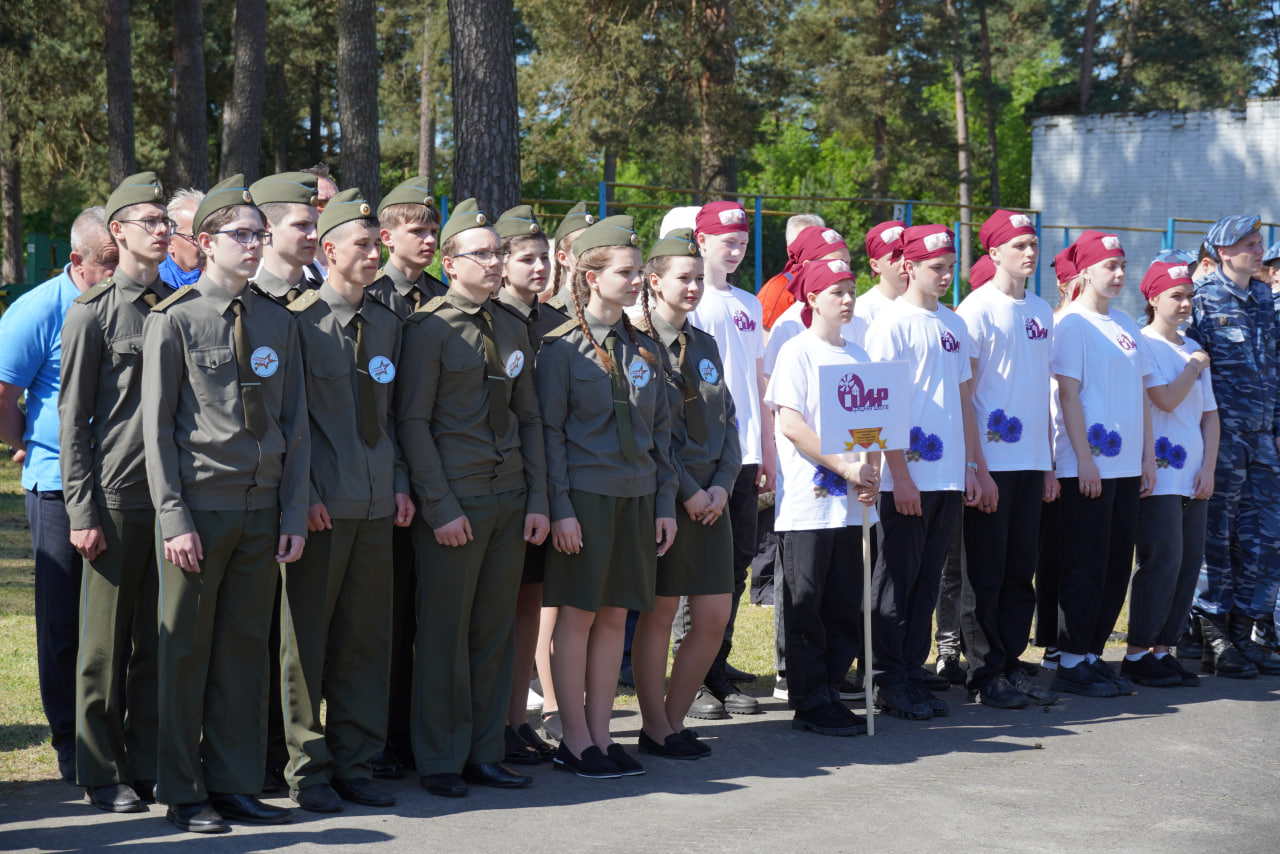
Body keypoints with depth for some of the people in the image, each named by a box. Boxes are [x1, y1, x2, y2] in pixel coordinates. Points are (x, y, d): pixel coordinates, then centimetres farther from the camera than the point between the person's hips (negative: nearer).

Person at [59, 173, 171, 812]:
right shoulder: (93, 311, -3)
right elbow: (72, 418, -4)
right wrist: (82, 511, -9)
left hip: (172, 496, 5)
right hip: (117, 500, -5)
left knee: (156, 639, 8)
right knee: (105, 641, 2)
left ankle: (148, 765, 17)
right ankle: (102, 774, 10)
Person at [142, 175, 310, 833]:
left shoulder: (278, 323, 10)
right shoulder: (173, 319, -3)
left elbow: (295, 425, 12)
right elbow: (157, 426, -5)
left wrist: (294, 514, 5)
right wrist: (174, 518, -11)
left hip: (262, 512, 4)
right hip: (199, 509, -4)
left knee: (245, 647, 9)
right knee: (186, 649, 2)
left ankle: (235, 784, 17)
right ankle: (183, 792, 11)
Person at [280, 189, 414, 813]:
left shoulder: (386, 323, 13)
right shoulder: (298, 320, -6)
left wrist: (399, 481, 8)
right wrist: (303, 494, -12)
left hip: (378, 505, 6)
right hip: (321, 505, -6)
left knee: (367, 639, 9)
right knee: (307, 639, 2)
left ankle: (354, 764, 17)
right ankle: (307, 769, 11)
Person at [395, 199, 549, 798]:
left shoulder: (513, 331, 14)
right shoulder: (429, 328, -6)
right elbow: (412, 421, -9)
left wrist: (538, 500, 8)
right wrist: (440, 506, -13)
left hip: (510, 501, 6)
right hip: (453, 502, -6)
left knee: (496, 630, 9)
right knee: (445, 632, 0)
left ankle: (486, 754, 17)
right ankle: (441, 762, 9)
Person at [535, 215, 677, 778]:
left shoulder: (644, 348, 12)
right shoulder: (561, 347, -4)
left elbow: (660, 431, 14)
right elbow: (550, 432, -7)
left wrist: (665, 504, 9)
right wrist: (560, 508, -13)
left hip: (637, 498, 6)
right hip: (585, 495, -5)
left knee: (614, 616, 7)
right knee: (576, 616, -1)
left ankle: (601, 735, 13)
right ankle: (575, 741, 6)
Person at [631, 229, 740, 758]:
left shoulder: (705, 346, 16)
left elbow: (725, 419, 15)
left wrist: (722, 483, 0)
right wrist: (686, 491, -13)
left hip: (710, 497, 7)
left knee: (714, 617, 5)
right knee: (658, 615, 0)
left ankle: (674, 719, 17)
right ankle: (655, 728, 10)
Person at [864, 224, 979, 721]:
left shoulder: (953, 324, 14)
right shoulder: (892, 323, -7)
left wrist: (970, 466, 13)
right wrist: (900, 475, -15)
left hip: (948, 476, 6)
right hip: (907, 477, -6)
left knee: (927, 581, 10)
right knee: (897, 579, -1)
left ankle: (914, 674, 16)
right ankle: (889, 682, 6)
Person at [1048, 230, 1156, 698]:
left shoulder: (1126, 325, 14)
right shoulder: (1072, 323, -7)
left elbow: (1140, 394, 17)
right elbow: (1069, 395, -12)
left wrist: (1148, 456, 12)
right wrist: (1084, 460, -17)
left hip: (1126, 466, 7)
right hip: (1086, 467, -7)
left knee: (1117, 566, 9)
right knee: (1086, 567, -4)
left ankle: (1093, 654, 18)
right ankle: (1072, 663, 3)